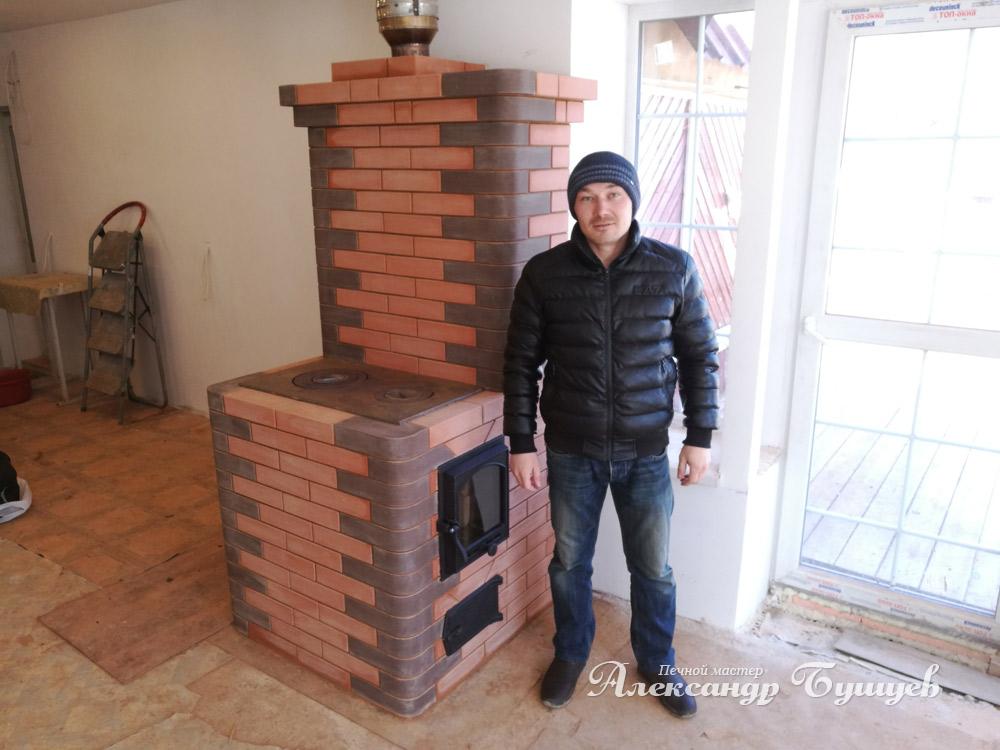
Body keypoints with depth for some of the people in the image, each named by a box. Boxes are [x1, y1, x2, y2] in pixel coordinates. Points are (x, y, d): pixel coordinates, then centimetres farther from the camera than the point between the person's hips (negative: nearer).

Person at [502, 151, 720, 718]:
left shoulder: (674, 268, -7)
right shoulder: (544, 273, -8)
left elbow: (700, 356, 1)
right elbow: (521, 363, -2)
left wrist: (700, 436, -1)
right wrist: (521, 443, -4)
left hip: (646, 452, 0)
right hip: (571, 452, 0)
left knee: (654, 568, 15)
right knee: (570, 562, 17)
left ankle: (657, 662, 41)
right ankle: (571, 653, 43)